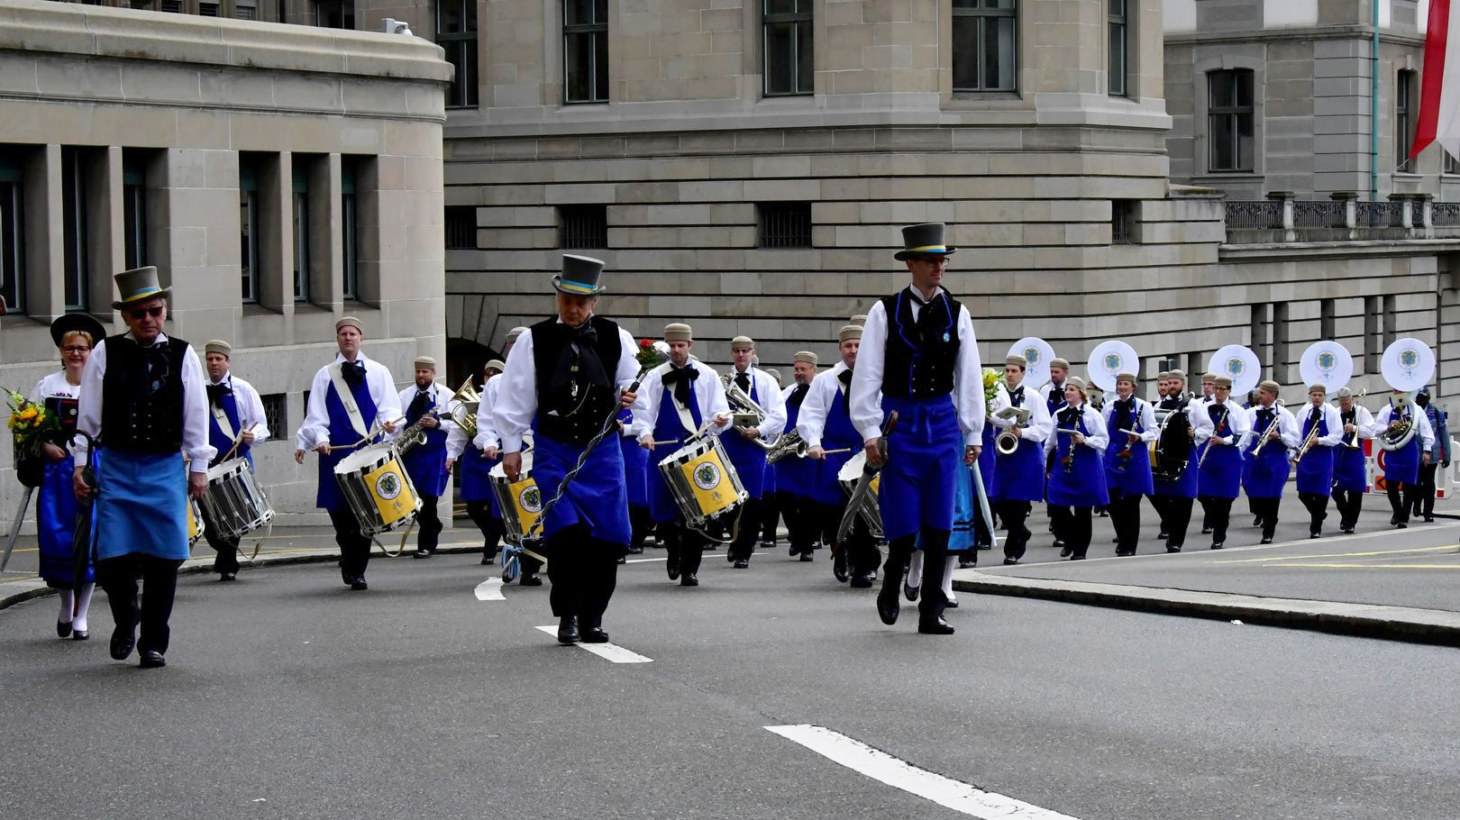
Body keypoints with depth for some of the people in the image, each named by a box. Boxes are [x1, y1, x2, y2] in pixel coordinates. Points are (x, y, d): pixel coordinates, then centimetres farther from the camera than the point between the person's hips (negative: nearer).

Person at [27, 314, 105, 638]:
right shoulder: (46, 386, 10)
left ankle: (81, 615, 5)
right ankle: (66, 607, 20)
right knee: (56, 537, -2)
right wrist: (44, 445, -7)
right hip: (56, 470, 1)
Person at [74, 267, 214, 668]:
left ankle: (153, 643, 11)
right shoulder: (105, 354, 2)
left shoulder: (182, 356, 4)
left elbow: (196, 416, 6)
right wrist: (80, 462, 3)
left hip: (165, 467, 0)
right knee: (113, 557, -7)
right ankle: (126, 620, 22)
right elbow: (88, 414, 6)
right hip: (116, 466, 0)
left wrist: (199, 467, 4)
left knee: (163, 559, -1)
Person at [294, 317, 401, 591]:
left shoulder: (378, 372, 12)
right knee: (339, 511, -2)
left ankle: (357, 571, 2)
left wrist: (389, 420, -17)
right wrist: (320, 438, -12)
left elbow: (390, 406, 5)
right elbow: (316, 415, 5)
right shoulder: (325, 375, 12)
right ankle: (350, 562, 18)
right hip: (336, 453, 0)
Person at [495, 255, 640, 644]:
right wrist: (511, 447, 1)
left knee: (608, 537, -2)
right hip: (554, 449, -2)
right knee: (566, 531, -14)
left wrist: (628, 397, -11)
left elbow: (633, 385, 13)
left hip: (602, 448, 2)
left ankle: (592, 619, 12)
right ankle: (567, 616, -1)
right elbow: (515, 397, 5)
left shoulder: (615, 338, 6)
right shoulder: (534, 340, 3)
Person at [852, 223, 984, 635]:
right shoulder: (885, 312, -2)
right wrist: (870, 431, -7)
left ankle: (931, 613, 7)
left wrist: (973, 434, 7)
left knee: (939, 524, 1)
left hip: (943, 422, 2)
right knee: (903, 523, -4)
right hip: (900, 422, -2)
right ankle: (891, 587, 24)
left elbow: (969, 377, 9)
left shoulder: (956, 313, 6)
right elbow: (867, 375, -2)